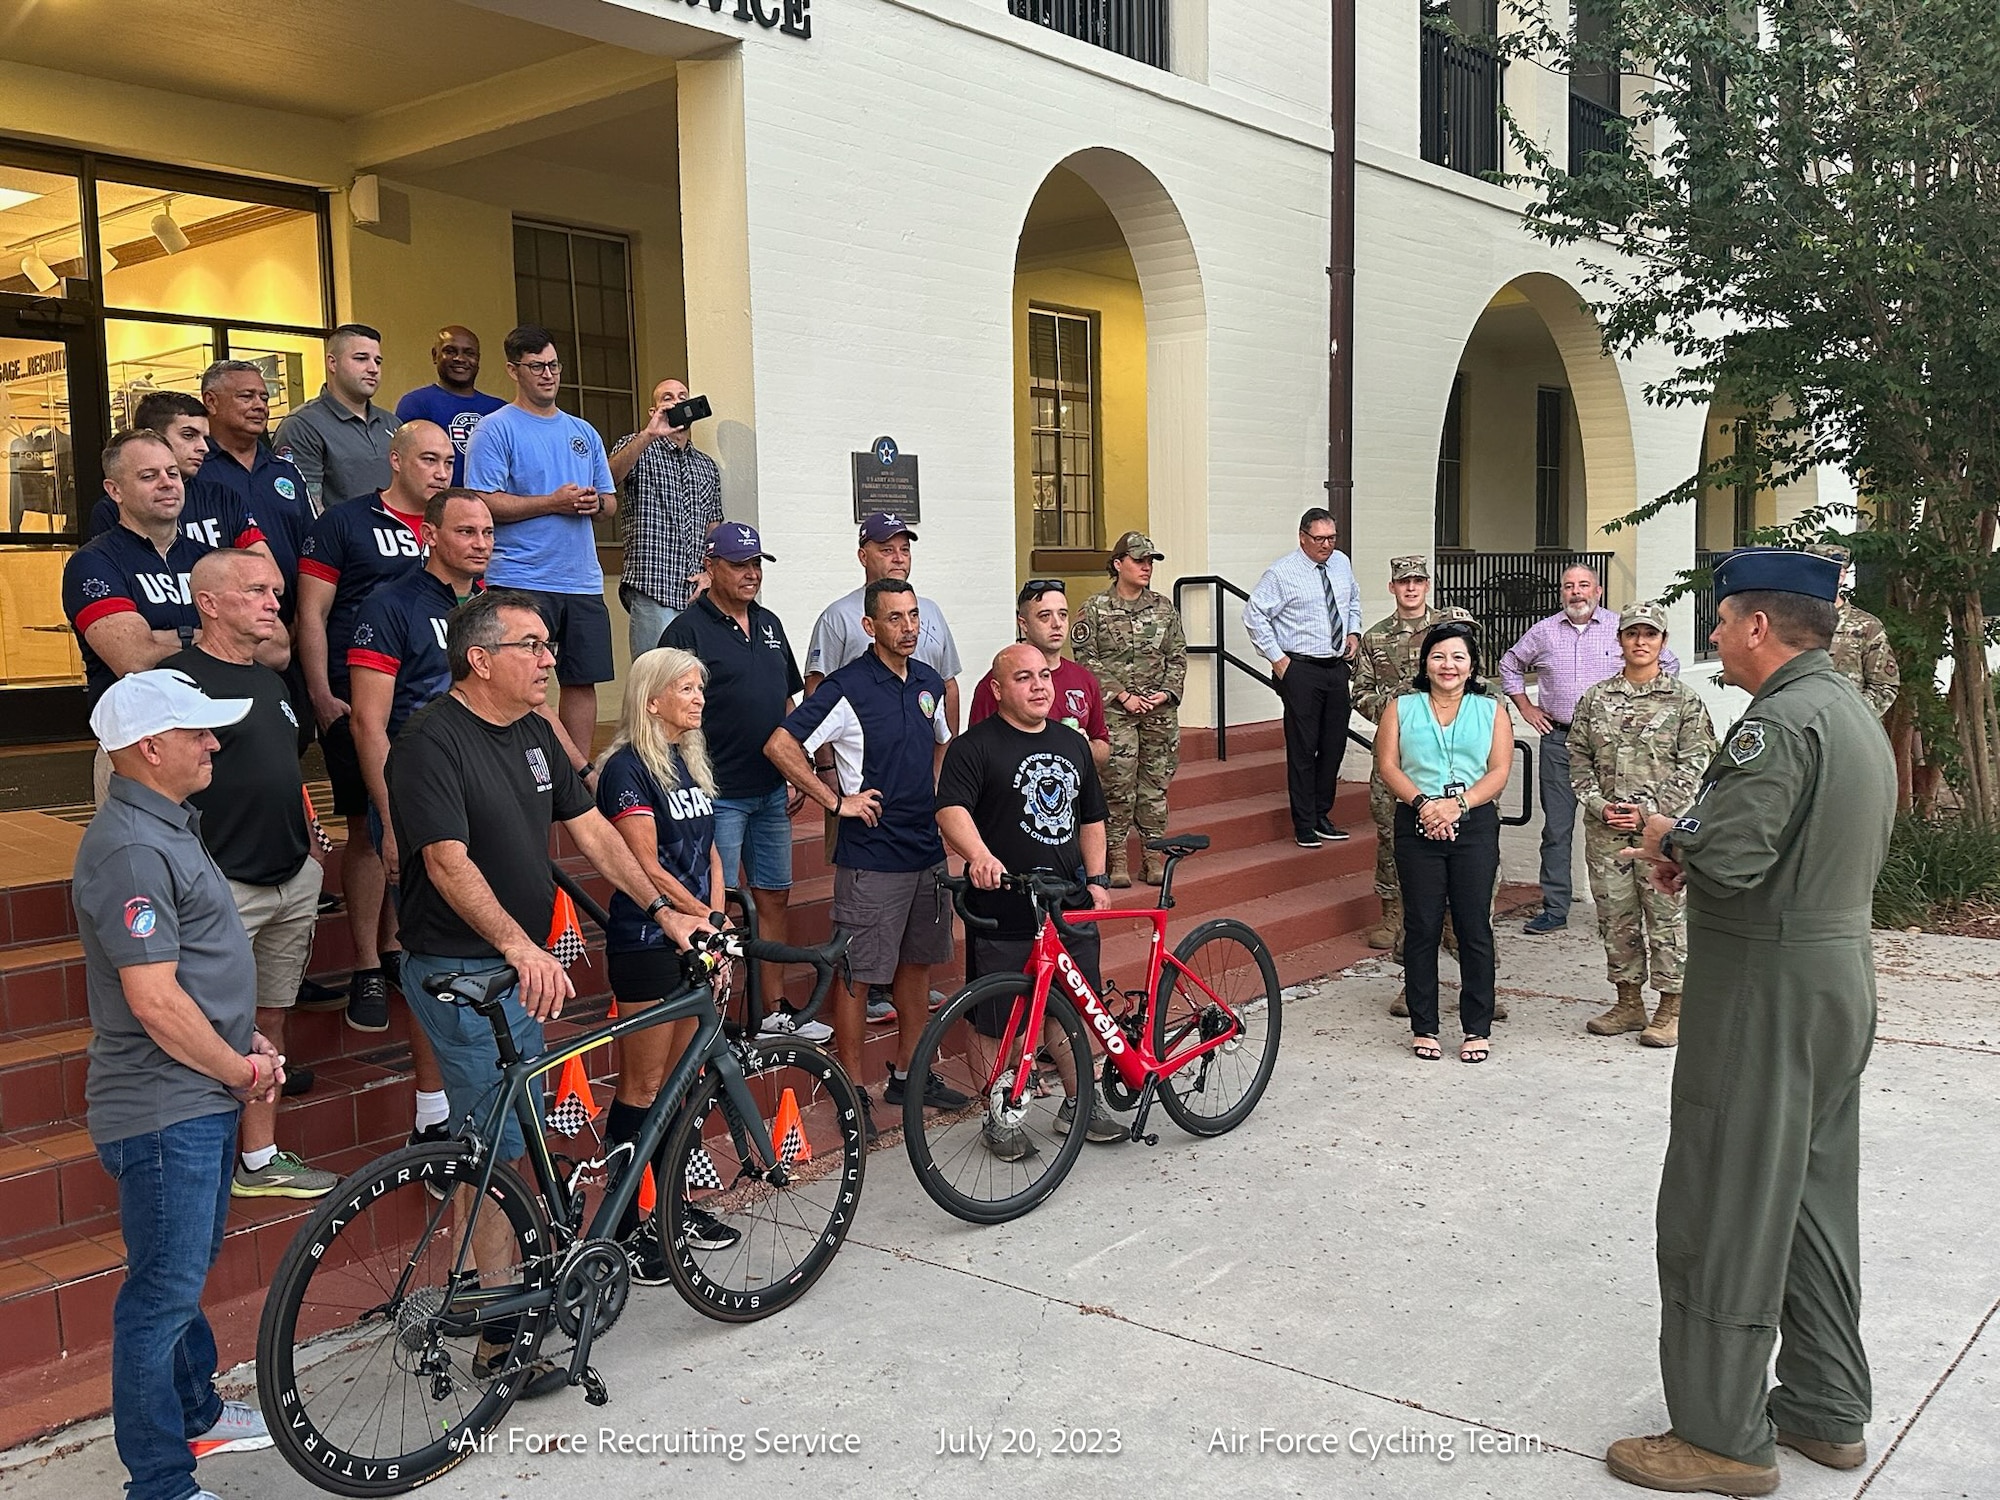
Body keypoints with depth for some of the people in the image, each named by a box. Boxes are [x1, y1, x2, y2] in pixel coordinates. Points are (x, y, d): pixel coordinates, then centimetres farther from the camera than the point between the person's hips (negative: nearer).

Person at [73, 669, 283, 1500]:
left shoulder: (169, 827, 12)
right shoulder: (130, 850, -22)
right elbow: (154, 1000, -25)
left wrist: (247, 1043, 10)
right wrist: (240, 1071, -12)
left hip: (200, 1098, 10)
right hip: (164, 1110, -10)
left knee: (189, 1269, 24)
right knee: (163, 1294, -1)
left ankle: (197, 1413, 41)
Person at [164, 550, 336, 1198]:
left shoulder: (271, 680, 17)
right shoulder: (180, 677, -10)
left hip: (293, 880, 8)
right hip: (222, 883, -8)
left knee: (269, 1021, 13)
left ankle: (262, 1160, 21)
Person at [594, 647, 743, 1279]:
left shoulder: (690, 763, 13)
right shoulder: (628, 767, -12)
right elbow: (647, 866, -17)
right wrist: (703, 917, -15)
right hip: (645, 942, -8)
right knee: (643, 1085, -2)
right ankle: (623, 1228, 7)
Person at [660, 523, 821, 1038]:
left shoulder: (769, 624, 13)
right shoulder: (688, 629, -9)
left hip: (771, 792, 7)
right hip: (719, 796, -7)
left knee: (774, 900, 13)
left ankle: (775, 1010, 24)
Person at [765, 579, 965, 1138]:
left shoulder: (929, 683, 8)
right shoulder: (848, 687, -13)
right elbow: (780, 745, -18)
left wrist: (931, 792, 12)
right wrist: (836, 800, -15)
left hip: (927, 849, 7)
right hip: (871, 855, -7)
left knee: (917, 964, 15)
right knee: (858, 972, -1)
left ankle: (907, 1075, 28)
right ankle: (853, 1090, 9)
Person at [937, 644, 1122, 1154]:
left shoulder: (1073, 744, 14)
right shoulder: (975, 747, -7)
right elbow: (951, 809, -21)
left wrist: (1097, 878, 11)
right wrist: (980, 856, -39)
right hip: (1002, 911, -5)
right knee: (996, 1023, 4)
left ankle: (1080, 1103, 31)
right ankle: (1000, 1117, 20)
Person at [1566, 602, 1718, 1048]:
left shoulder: (1684, 699, 0)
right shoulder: (1595, 698, 8)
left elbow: (1695, 764, -4)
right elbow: (1579, 759, 9)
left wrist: (1649, 810, -12)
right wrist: (1599, 805, -5)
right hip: (1605, 827, 3)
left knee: (1666, 914, 0)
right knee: (1615, 915, 9)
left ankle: (1671, 1009, 11)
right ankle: (1629, 1003, 21)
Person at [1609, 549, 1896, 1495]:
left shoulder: (1781, 722, -20)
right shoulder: (1859, 718, 13)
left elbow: (1729, 852, -30)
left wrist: (1669, 834, -9)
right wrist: (1690, 851, 5)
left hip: (1764, 992, -10)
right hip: (1843, 980, 10)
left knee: (1723, 1214, 0)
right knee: (1816, 1202, 19)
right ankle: (1827, 1413, 30)